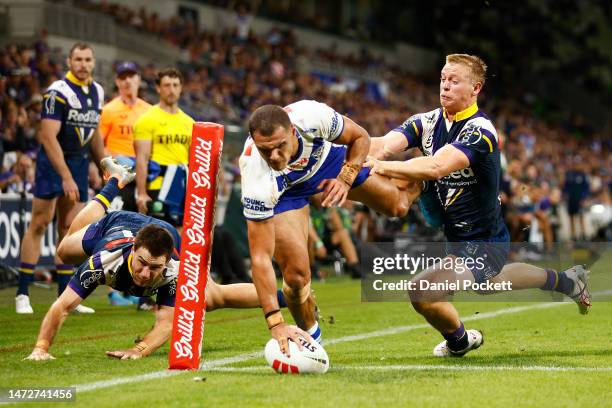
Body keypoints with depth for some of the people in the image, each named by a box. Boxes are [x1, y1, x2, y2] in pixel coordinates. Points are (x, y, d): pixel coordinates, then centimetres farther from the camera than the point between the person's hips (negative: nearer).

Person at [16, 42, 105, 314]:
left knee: (69, 229, 7)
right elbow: (49, 137, -22)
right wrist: (66, 178, -25)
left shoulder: (97, 92, 7)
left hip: (79, 162, 7)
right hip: (52, 162, -7)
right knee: (39, 224, -5)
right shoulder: (58, 92, -17)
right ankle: (22, 294, 0)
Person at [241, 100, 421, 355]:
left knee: (397, 207, 13)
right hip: (284, 190, -2)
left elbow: (360, 138, -17)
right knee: (296, 274, -17)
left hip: (325, 156, 3)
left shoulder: (310, 116, -41)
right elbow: (260, 258, -41)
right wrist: (275, 323, -47)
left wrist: (345, 180, -33)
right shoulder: (257, 181, -44)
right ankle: (310, 336, 15)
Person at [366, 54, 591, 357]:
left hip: (483, 242, -9)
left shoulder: (480, 130, -25)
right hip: (456, 237, 9)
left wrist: (381, 167, -49)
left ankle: (459, 340, 9)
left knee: (423, 290, -24)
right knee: (491, 280, 35)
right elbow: (384, 144, -21)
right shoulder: (428, 122, -4)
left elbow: (437, 167, -43)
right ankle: (565, 281, 61)